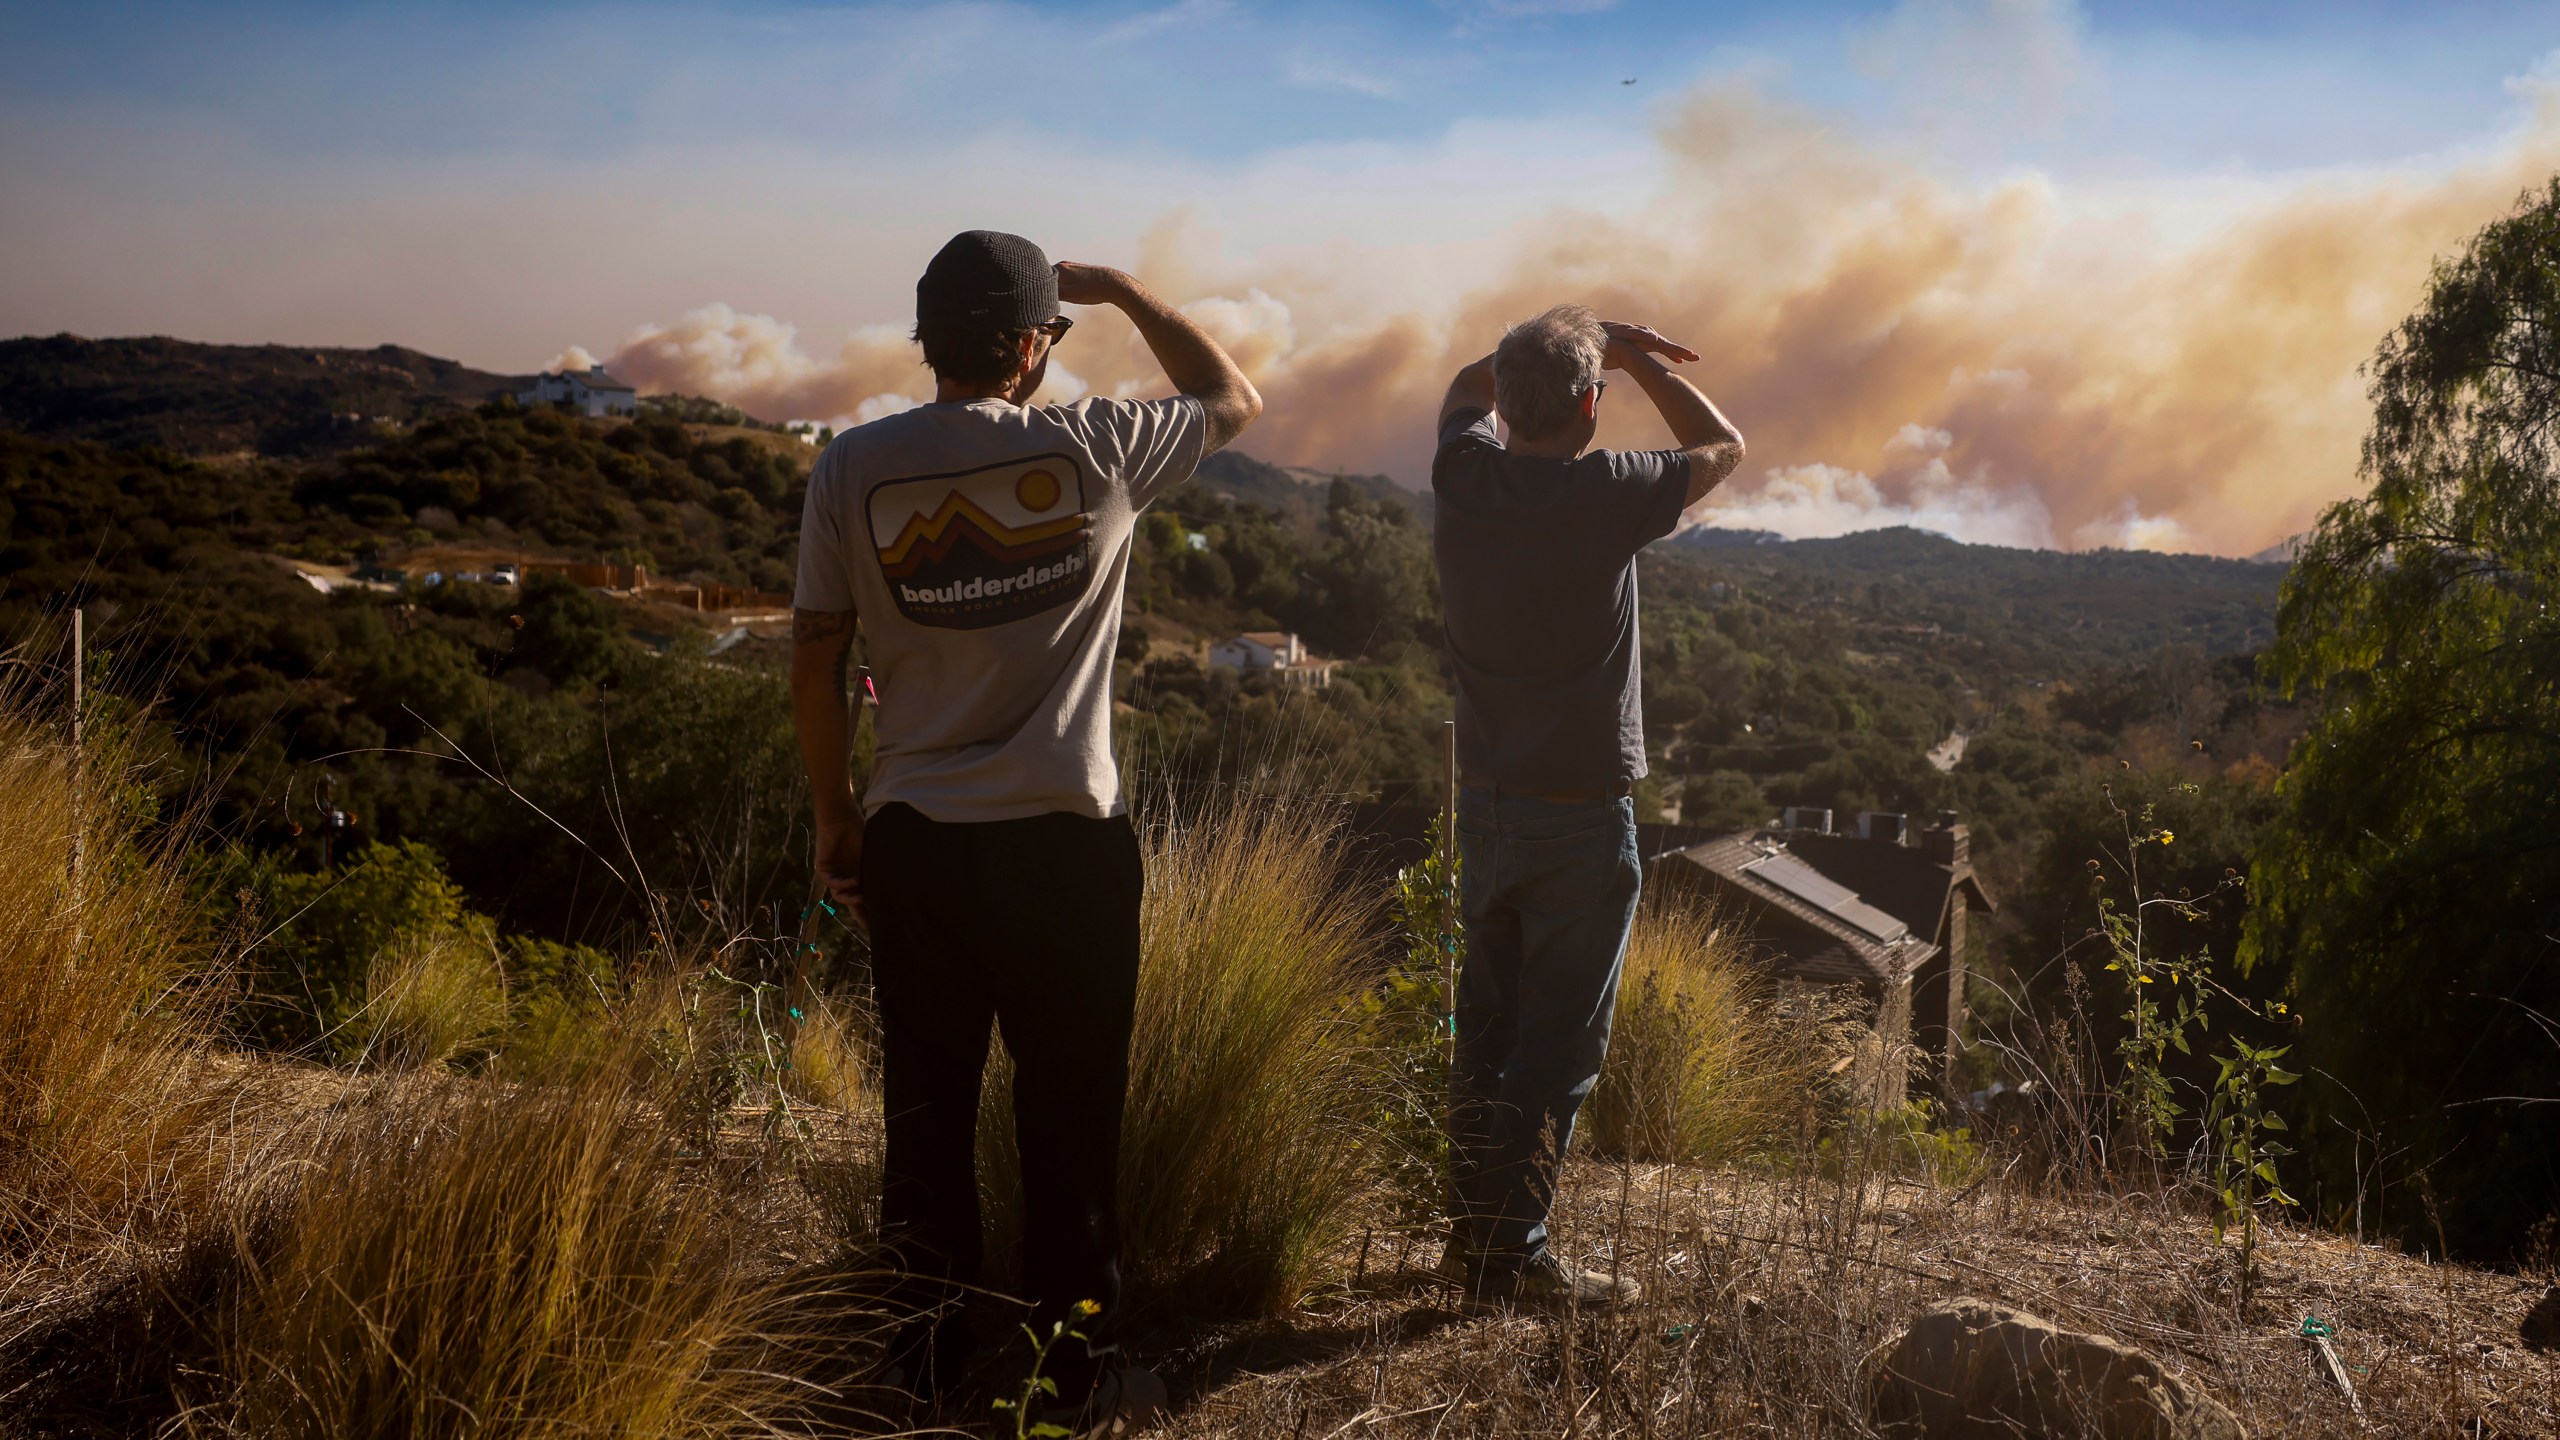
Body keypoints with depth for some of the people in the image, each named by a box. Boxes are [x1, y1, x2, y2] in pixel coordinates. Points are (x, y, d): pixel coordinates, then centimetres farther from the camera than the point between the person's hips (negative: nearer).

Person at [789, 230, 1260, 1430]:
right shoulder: (1091, 450, -9)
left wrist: (835, 816, 12)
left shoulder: (853, 468, -3)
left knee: (926, 1103, 15)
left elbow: (814, 666, 1)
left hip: (913, 838, 3)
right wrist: (1125, 292, 18)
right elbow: (1235, 400, 10)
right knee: (1071, 1108, 9)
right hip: (1065, 837, -2)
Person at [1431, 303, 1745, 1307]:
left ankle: (1470, 1230, 23)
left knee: (1487, 1025, 15)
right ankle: (1510, 1254, 4)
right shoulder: (1605, 495, -17)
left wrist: (1584, 344, 17)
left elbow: (1468, 386, 22)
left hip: (1484, 803, 6)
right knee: (1558, 1044, 1)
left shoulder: (1463, 479, -2)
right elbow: (1720, 447, 3)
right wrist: (1638, 361, 12)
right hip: (1580, 816, -6)